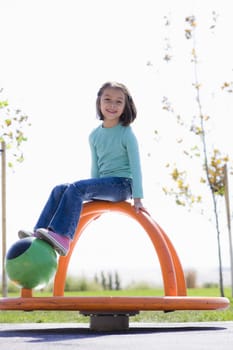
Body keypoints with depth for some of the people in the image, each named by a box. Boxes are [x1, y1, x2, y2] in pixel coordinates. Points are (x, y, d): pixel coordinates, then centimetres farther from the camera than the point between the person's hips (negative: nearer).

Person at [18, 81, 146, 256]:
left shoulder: (127, 133, -7)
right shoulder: (95, 135, 11)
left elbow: (136, 166, -8)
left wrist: (137, 198, -11)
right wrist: (94, 195, 11)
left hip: (122, 184, -7)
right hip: (103, 185, 7)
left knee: (75, 188, -27)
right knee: (60, 189, -9)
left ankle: (62, 237, -38)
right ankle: (39, 233, -16)